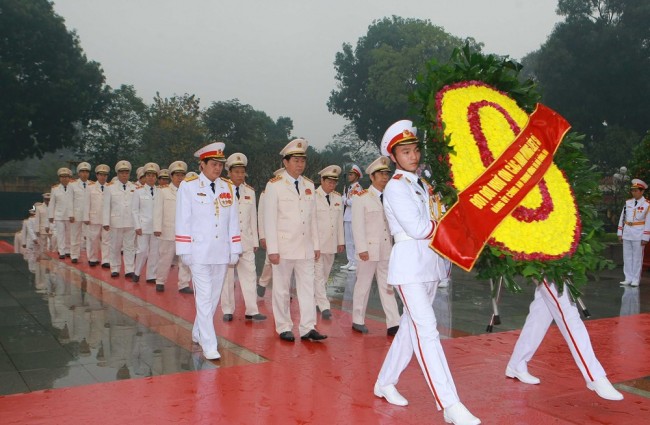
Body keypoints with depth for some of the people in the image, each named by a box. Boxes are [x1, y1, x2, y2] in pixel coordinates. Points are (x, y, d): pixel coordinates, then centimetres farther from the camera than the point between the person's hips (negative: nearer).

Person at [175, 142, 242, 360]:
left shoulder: (228, 187, 8)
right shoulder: (188, 186, -3)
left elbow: (233, 221, 9)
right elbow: (183, 221, -4)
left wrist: (234, 250, 7)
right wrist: (184, 251, -7)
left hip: (221, 253, 4)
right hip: (199, 252, -4)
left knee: (214, 297, 13)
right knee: (204, 298, -6)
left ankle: (198, 333, 32)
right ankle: (209, 345, -1)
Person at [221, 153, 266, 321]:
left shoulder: (250, 192, 10)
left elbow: (253, 218, 12)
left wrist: (255, 241, 11)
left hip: (246, 241, 4)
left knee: (249, 275, 1)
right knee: (227, 277, 5)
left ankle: (251, 311, 6)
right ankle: (228, 311, 16)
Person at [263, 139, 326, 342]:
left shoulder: (309, 185, 11)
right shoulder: (274, 185, -5)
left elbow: (313, 217, 13)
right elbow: (270, 219, -8)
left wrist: (316, 245, 11)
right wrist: (272, 249, -13)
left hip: (306, 247, 5)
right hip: (284, 247, -5)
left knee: (307, 288, 3)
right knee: (282, 290, 5)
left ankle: (308, 328, 8)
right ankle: (284, 328, 16)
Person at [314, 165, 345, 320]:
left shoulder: (338, 198, 9)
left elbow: (340, 221, 13)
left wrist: (341, 241, 12)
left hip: (331, 244, 6)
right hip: (316, 243, -6)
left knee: (325, 275, 13)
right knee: (318, 275, -7)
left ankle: (316, 301, 26)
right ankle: (324, 307, -8)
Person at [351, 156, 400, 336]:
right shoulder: (362, 197, -5)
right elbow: (357, 225, -10)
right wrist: (362, 249, -15)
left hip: (387, 250, 5)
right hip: (369, 249, -5)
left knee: (387, 286, 6)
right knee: (363, 285, 6)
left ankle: (393, 325, 7)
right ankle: (358, 321, 19)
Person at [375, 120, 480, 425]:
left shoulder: (422, 184, 15)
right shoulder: (396, 187, -9)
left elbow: (431, 225, 11)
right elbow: (418, 228, -17)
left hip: (429, 264, 8)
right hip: (408, 264, -8)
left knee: (411, 328, 13)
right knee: (427, 331, -12)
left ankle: (385, 383, 28)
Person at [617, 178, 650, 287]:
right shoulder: (628, 202, 6)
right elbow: (622, 218, 9)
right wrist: (620, 233, 7)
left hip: (638, 235, -4)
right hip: (627, 234, 5)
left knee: (637, 257, 3)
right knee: (627, 257, 8)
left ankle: (635, 280, 10)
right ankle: (628, 279, 16)